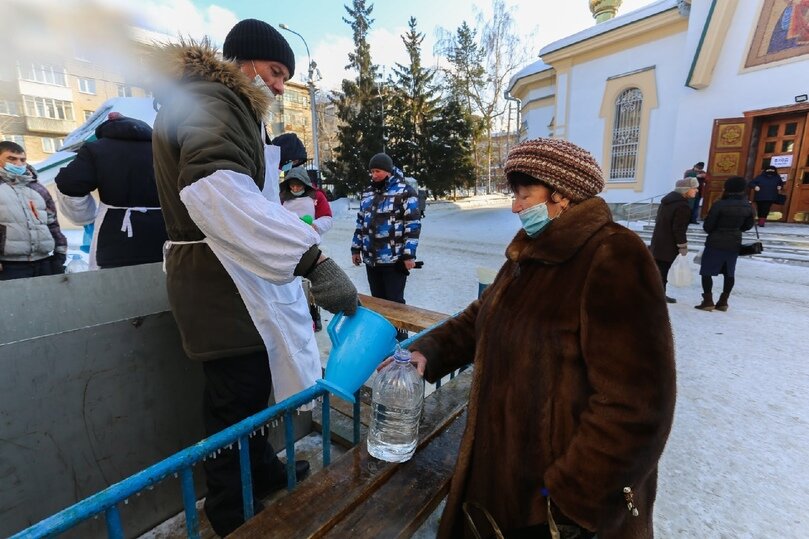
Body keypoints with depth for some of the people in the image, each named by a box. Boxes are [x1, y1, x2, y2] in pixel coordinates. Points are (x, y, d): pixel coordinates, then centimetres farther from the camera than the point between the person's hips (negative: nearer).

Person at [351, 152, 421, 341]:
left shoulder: (405, 192, -8)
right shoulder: (367, 192, 12)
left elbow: (412, 225, -12)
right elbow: (360, 222, 19)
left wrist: (408, 254, -16)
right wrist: (356, 248, 16)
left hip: (394, 259, -6)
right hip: (371, 258, 6)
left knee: (394, 301, 1)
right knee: (377, 299, 16)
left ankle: (400, 336, 16)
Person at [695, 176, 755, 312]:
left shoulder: (720, 204, -16)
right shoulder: (748, 206, 2)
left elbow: (707, 225, -12)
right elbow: (748, 225, 11)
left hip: (716, 243, -6)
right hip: (734, 243, 6)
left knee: (706, 271, 2)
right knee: (729, 273, 14)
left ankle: (708, 301, 0)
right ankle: (723, 302, 18)